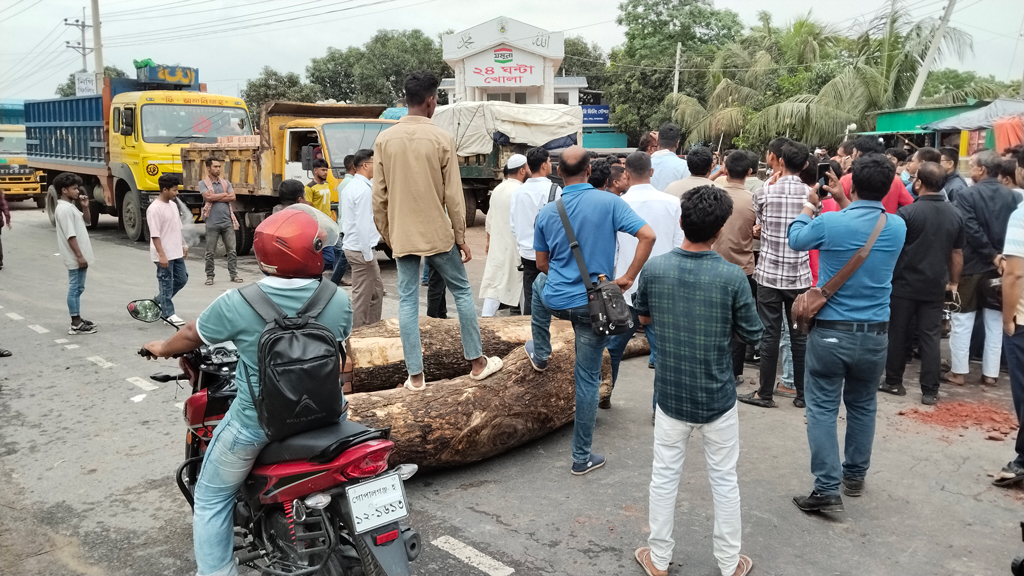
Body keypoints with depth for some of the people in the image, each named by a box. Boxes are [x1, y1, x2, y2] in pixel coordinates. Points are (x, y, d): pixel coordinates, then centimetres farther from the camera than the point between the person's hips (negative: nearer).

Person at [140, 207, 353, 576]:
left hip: (257, 421, -3)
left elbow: (192, 335, 3)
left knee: (212, 499, 19)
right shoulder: (339, 301, -10)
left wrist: (163, 349, 25)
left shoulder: (237, 304, -16)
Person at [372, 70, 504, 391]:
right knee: (462, 292, 12)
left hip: (402, 235, 3)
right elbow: (453, 196, -8)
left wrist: (387, 236, 14)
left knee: (407, 301, 6)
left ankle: (415, 375, 9)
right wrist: (461, 237, 1)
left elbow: (379, 197, 2)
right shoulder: (442, 139, -9)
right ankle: (477, 362, 20)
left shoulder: (384, 140, 0)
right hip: (438, 233, -2)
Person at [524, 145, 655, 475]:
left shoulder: (547, 213, -2)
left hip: (555, 300, 2)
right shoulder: (610, 202, -10)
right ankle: (582, 457, 16)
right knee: (587, 380, 7)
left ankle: (540, 354, 49)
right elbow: (647, 236, -17)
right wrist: (628, 278, -10)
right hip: (594, 303, -2)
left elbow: (542, 264, 8)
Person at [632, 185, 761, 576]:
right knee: (724, 480, 15)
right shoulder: (732, 276, -18)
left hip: (671, 393, 2)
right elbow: (752, 335, -7)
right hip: (718, 397, -1)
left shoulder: (654, 268, -11)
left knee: (664, 476, 15)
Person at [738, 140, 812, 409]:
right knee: (800, 335, 9)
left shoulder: (764, 192, -6)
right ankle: (802, 393, 17)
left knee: (770, 334, 4)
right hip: (799, 276, 2)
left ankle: (765, 393, 12)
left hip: (769, 274, -1)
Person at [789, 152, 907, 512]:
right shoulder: (897, 228, -2)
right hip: (875, 334, 4)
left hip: (830, 331, -4)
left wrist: (809, 205, 23)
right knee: (862, 405, 20)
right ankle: (855, 476, 34)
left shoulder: (829, 223, -13)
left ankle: (827, 489, -2)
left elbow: (796, 239, 7)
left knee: (822, 408, 2)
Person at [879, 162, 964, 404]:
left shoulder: (907, 213, -13)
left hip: (905, 284, -4)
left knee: (898, 334, 9)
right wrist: (953, 282, 19)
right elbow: (957, 253, 10)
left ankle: (893, 382, 18)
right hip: (935, 286, 4)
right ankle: (930, 391, 7)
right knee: (930, 337, 6)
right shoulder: (956, 215, 3)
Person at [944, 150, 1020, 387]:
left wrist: (992, 255, -12)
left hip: (971, 265, -4)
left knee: (962, 320, 5)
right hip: (1000, 266, 5)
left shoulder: (966, 195, -13)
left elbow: (971, 230, -19)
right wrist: (999, 255, 1)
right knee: (995, 321, 11)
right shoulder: (1012, 196, 2)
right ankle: (990, 373, 17)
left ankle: (958, 371, 9)